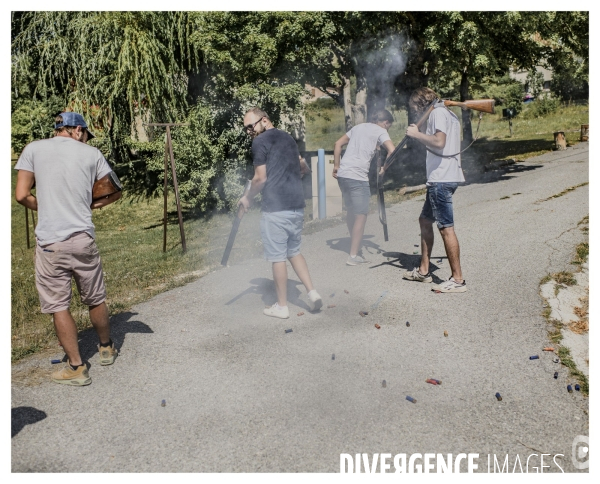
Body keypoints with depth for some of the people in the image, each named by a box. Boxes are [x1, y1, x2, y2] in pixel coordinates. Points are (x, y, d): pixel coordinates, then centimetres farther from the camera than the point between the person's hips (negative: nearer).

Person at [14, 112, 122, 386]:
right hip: (83, 238, 1)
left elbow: (22, 195, -1)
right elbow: (115, 192, 11)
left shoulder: (34, 149, 3)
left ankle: (76, 368, 14)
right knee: (95, 299, 17)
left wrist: (46, 208, 15)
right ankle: (106, 349, 36)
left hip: (49, 242, -1)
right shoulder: (91, 154, 5)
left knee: (58, 305, 8)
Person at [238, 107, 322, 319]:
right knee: (294, 251, 20)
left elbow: (261, 178, -9)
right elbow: (303, 167, 28)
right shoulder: (288, 137, 17)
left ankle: (282, 306, 12)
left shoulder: (260, 142, -6)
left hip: (276, 208, -7)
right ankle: (312, 292, 11)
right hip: (297, 205, 8)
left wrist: (248, 197, 5)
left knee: (277, 257, 3)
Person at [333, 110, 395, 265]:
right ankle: (353, 256, -1)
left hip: (342, 174, 7)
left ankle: (354, 245, 33)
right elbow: (392, 151, -14)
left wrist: (336, 165, 22)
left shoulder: (358, 127, 21)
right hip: (358, 177, -7)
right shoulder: (380, 131, 2)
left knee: (350, 210, 20)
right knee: (361, 215, -1)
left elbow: (338, 144, 21)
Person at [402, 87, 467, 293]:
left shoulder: (438, 112, -9)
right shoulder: (443, 113, 21)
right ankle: (423, 271, 24)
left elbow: (439, 142, -24)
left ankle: (458, 279, -4)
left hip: (442, 179, -11)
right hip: (439, 178, 11)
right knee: (425, 220, 16)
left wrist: (417, 134, -11)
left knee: (446, 227, -9)